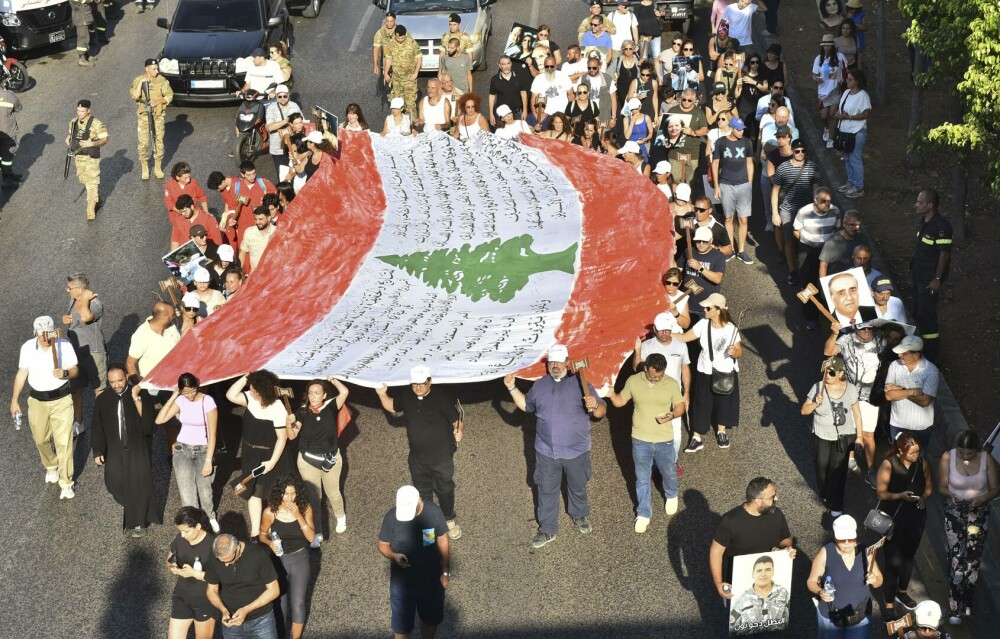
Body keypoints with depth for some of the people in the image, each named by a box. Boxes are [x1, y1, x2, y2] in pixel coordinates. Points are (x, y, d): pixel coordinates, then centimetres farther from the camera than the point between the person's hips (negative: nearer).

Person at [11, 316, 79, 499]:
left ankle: (66, 483, 9)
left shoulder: (64, 345, -15)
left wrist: (65, 373, -29)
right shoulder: (27, 347, -8)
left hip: (61, 400, -3)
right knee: (41, 440, 17)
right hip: (37, 401, 3)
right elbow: (22, 374, 3)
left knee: (63, 442, -3)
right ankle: (51, 467, 47)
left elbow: (75, 370, -6)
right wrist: (14, 400, 5)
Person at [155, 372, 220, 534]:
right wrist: (173, 396, -14)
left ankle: (210, 518, 31)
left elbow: (213, 433, -14)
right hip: (182, 450, 3)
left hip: (203, 450, -3)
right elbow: (159, 420, -12)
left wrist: (208, 460, -16)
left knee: (204, 491, 1)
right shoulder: (180, 401, -4)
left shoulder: (207, 401, -16)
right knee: (187, 493, 0)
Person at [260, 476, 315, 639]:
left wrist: (298, 515, -28)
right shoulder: (270, 512, -16)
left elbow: (311, 538, -19)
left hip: (300, 560, 0)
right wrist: (270, 543, -22)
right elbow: (262, 535, 0)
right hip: (278, 559, 0)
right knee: (280, 602, 11)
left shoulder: (305, 508, -14)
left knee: (298, 602, 0)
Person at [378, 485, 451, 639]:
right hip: (402, 581, -1)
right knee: (402, 624, 15)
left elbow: (443, 541, -4)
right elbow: (383, 545, -8)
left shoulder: (434, 512, -19)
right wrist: (394, 555, -30)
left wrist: (445, 572, 0)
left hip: (432, 579, 1)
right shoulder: (392, 517, -22)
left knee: (431, 619, 24)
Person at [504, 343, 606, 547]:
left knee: (577, 488, 18)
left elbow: (601, 412, -10)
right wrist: (512, 388, 6)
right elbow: (526, 405, 19)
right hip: (546, 452, 2)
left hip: (576, 451, -2)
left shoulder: (580, 384, -10)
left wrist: (595, 405, -34)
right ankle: (547, 530, 21)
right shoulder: (540, 386, 2)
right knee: (546, 492, 9)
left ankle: (580, 516, 44)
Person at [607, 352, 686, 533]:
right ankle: (644, 514, 30)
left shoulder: (672, 384, -13)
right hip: (640, 440, 0)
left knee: (669, 473, 22)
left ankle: (671, 496, 54)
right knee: (642, 479, 13)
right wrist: (611, 395, -21)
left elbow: (681, 406, -3)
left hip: (664, 440, 0)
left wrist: (672, 415, -25)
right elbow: (621, 401, 1)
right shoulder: (633, 381, -11)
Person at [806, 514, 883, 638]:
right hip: (830, 616, -1)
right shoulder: (825, 553, -19)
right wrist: (820, 592, -31)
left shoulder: (865, 552, -12)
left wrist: (874, 580, -22)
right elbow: (811, 582, -10)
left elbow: (879, 580, 1)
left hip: (861, 616, 1)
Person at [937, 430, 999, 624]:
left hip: (979, 513, 0)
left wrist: (982, 499, -23)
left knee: (973, 557, -5)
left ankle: (963, 604, 12)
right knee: (956, 555, -8)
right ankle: (957, 605, 2)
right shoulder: (947, 458, -13)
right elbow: (942, 487, -3)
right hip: (955, 512, 0)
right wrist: (950, 495, -25)